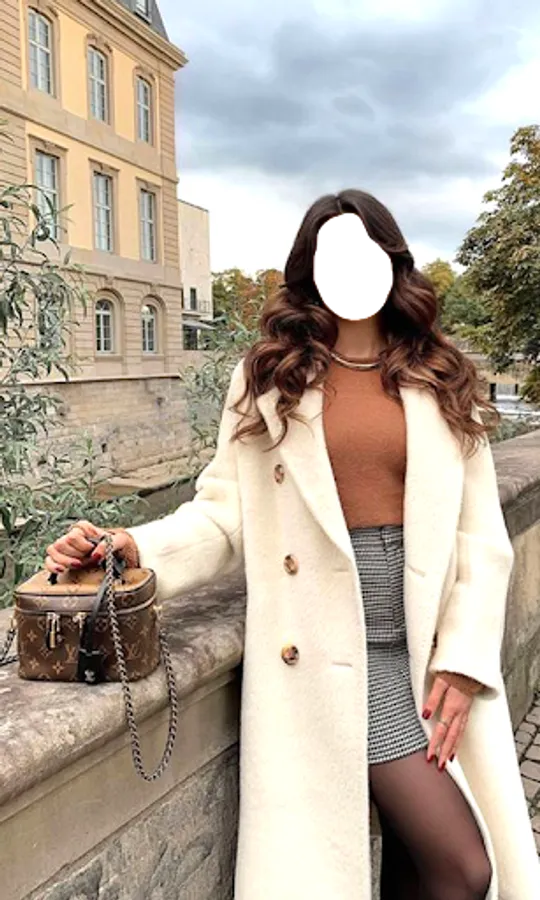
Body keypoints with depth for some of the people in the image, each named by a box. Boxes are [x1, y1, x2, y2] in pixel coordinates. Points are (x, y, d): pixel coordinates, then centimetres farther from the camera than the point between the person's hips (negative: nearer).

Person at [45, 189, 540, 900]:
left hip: (431, 649, 4)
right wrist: (137, 549, -19)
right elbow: (226, 514, -1)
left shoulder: (443, 384, 7)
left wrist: (464, 659, -4)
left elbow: (481, 534, 5)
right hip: (336, 650, -3)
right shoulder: (267, 381, 1)